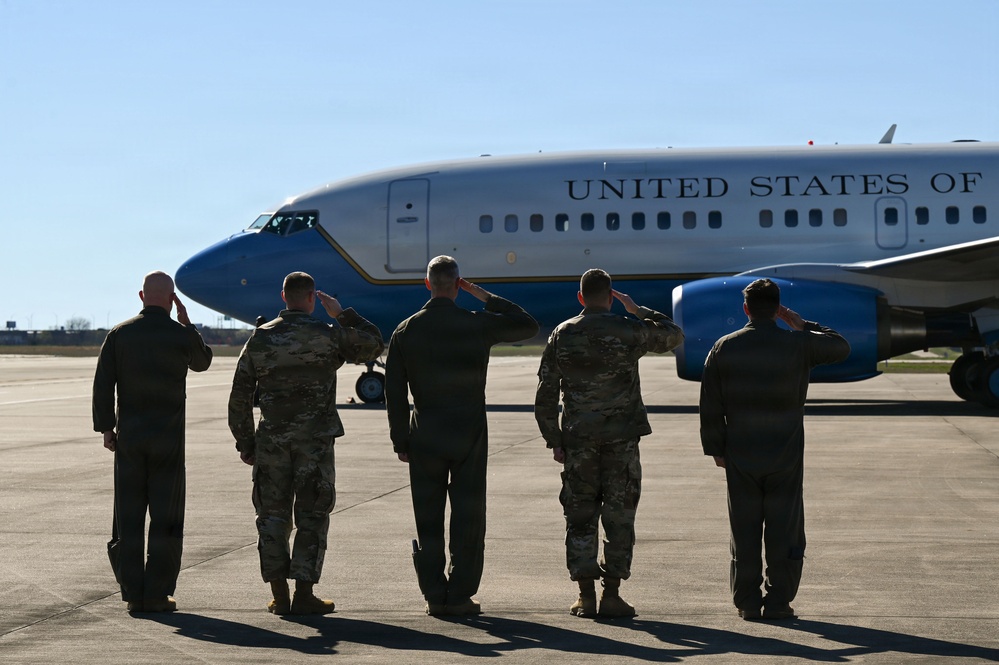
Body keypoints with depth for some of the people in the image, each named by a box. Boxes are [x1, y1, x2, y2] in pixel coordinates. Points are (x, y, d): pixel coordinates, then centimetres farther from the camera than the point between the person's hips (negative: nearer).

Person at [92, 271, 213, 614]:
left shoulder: (118, 334, 0)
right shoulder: (182, 335, -5)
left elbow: (103, 384, -2)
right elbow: (202, 362, 16)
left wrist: (106, 427, 4)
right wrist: (187, 323, 14)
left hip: (129, 436, 2)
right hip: (169, 437, -2)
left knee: (129, 517, 7)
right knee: (165, 518, 3)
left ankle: (133, 593, 8)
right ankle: (157, 594, 3)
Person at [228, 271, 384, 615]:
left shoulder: (259, 338, 3)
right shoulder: (329, 336, -4)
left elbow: (239, 397, 4)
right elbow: (374, 345, 12)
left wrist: (245, 444, 13)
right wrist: (342, 313, 15)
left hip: (271, 441, 2)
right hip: (315, 442, -2)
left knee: (272, 516, 10)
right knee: (311, 517, 4)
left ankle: (279, 595, 11)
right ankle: (303, 595, 3)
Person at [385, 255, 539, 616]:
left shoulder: (405, 331, -1)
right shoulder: (479, 325, -7)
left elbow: (394, 393, 1)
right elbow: (528, 326, 9)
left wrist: (400, 441, 9)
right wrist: (487, 297, 10)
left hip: (424, 437, 2)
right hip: (469, 434, -2)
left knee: (428, 519, 8)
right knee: (468, 518, 5)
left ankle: (434, 595, 10)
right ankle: (460, 596, 6)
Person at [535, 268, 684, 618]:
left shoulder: (562, 335, 2)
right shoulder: (629, 330, -4)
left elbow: (545, 394, 2)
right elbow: (673, 334, 14)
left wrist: (554, 440, 8)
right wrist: (638, 310, 18)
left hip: (578, 439, 2)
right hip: (622, 438, -2)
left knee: (580, 515, 8)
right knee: (618, 516, 4)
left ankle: (585, 595, 7)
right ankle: (611, 594, 3)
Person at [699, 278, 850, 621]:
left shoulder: (723, 348, -1)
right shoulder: (798, 344, -5)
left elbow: (710, 405, 1)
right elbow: (841, 347, 14)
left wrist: (715, 448, 10)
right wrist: (804, 325, 19)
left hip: (739, 456, 1)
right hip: (785, 457, -1)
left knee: (744, 529, 7)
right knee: (783, 529, 5)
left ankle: (747, 602, 11)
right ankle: (778, 601, 7)